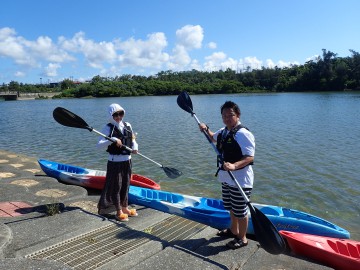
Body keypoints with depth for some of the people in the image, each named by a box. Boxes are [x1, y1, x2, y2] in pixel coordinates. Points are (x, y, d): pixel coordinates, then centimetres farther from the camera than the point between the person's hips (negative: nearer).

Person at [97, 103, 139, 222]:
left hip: (127, 161, 6)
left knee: (125, 185, 17)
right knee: (116, 186, 4)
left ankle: (125, 208, 34)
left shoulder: (127, 125, 5)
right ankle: (119, 212, 19)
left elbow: (133, 140, 11)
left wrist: (135, 148, -10)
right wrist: (113, 140, -32)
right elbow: (99, 145, -20)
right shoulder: (108, 128, -11)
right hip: (115, 162, -5)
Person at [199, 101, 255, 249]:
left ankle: (242, 238, 26)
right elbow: (214, 138, 30)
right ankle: (234, 230, 46)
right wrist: (206, 129, 12)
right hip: (226, 178, 9)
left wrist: (234, 166, -39)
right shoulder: (223, 131, 7)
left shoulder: (243, 134, -21)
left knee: (240, 210, 6)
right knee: (231, 207, 25)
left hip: (240, 180, -9)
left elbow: (250, 157, -26)